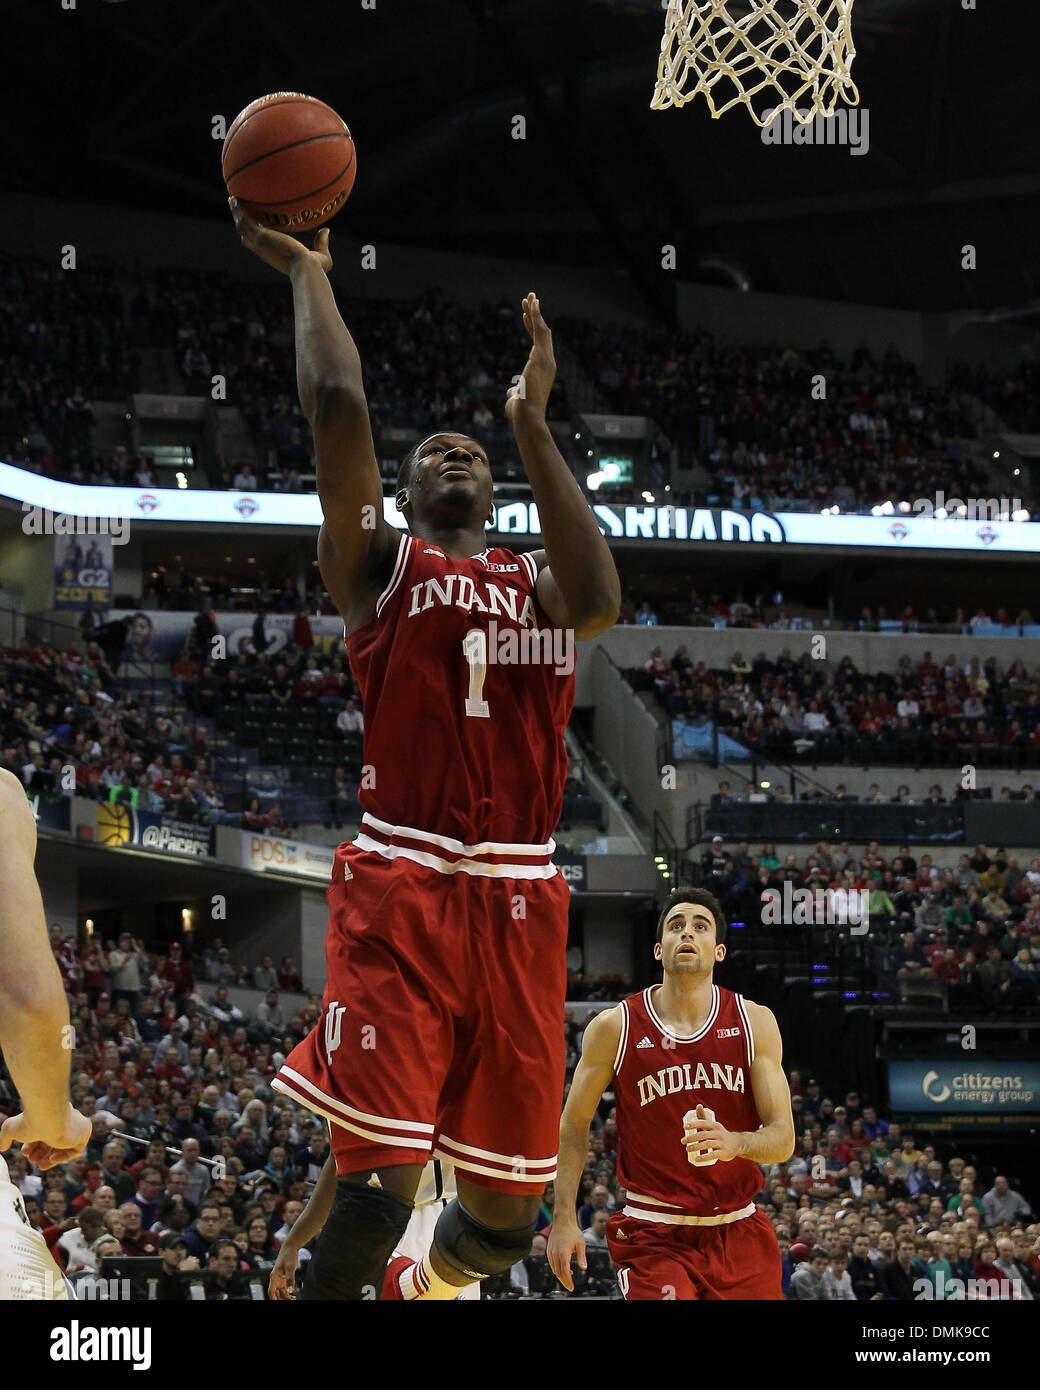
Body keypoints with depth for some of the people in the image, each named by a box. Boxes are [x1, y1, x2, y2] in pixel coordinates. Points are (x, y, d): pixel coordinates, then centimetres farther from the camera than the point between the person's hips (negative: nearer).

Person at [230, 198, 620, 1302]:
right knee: (378, 1177, -18)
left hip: (517, 899, 4)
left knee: (504, 1208, 8)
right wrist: (307, 273, 5)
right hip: (400, 888, -3)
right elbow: (336, 405, -5)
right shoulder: (380, 565, 10)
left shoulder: (537, 583, 18)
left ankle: (432, 1284, 40)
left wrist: (531, 425, -3)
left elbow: (599, 601, -8)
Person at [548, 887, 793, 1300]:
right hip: (653, 1236, -3)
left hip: (738, 1234, 3)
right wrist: (563, 1218, -2)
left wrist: (735, 1143, -25)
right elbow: (574, 1125, 6)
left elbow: (783, 1138, -3)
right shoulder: (614, 1027, -4)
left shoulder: (755, 1022, 0)